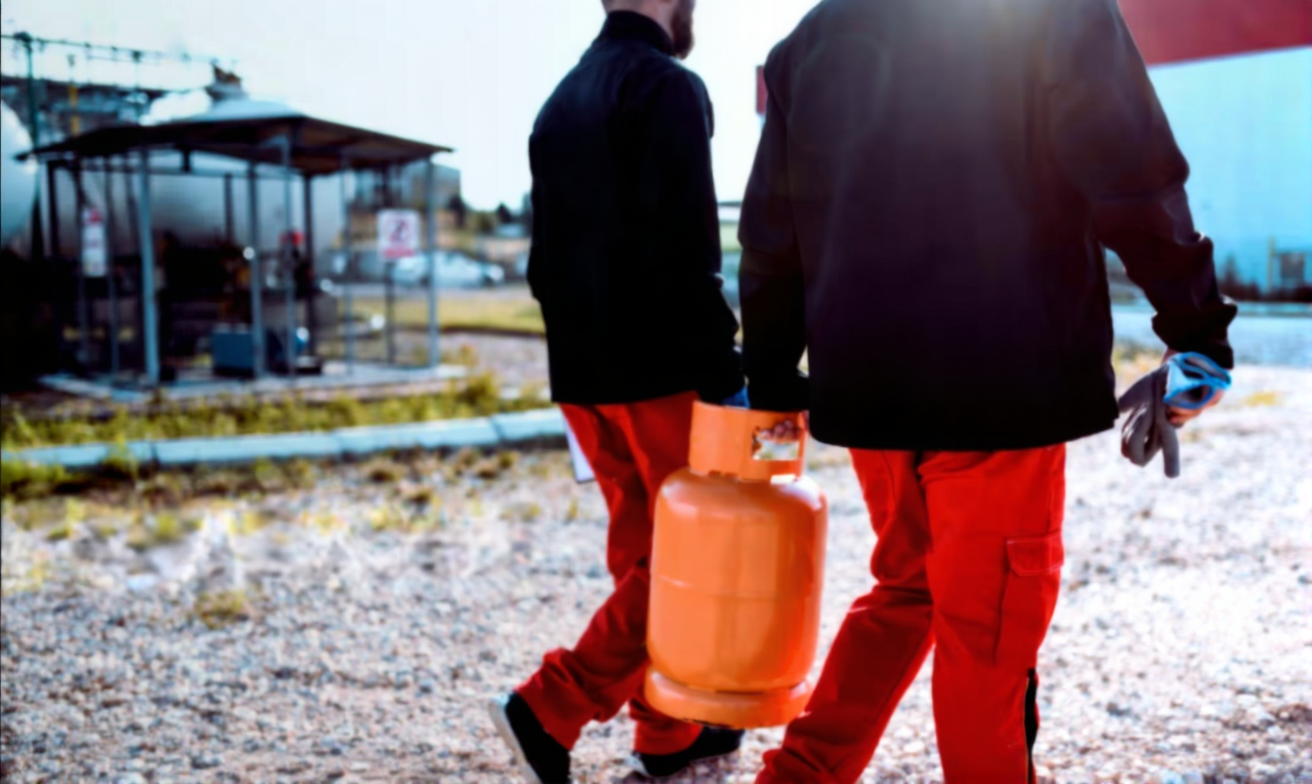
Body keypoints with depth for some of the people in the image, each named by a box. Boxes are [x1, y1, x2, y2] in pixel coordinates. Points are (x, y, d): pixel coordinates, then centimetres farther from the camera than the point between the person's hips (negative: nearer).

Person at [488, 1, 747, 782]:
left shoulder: (563, 100, 17)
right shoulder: (668, 86, -9)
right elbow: (686, 250, -19)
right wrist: (723, 367, -16)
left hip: (582, 373, 9)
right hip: (657, 372, -8)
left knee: (644, 549, 15)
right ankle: (551, 709, -6)